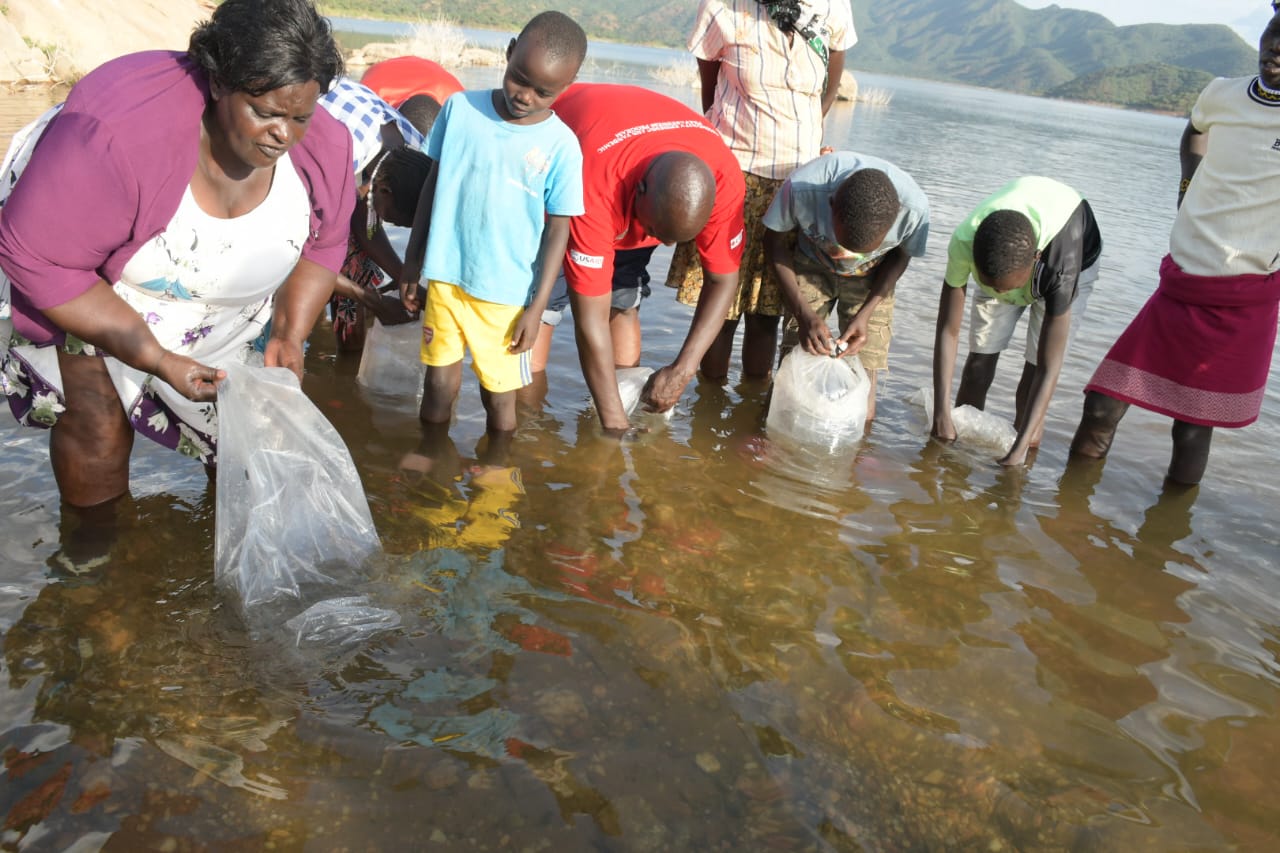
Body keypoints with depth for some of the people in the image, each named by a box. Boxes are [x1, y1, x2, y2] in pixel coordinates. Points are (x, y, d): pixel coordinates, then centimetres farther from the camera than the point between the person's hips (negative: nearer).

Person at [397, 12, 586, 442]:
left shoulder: (561, 146, -9)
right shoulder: (460, 108, -3)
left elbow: (558, 230, -4)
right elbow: (433, 184, 6)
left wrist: (537, 306, -6)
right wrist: (411, 262, 9)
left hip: (506, 294, -2)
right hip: (445, 278, 2)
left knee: (499, 393, 10)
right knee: (439, 382, 10)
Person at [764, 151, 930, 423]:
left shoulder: (914, 206, -35)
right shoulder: (802, 187, -38)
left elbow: (901, 255, -9)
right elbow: (775, 241, -15)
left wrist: (865, 314, -21)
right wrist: (803, 313, -23)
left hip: (870, 278, 0)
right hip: (811, 266, 0)